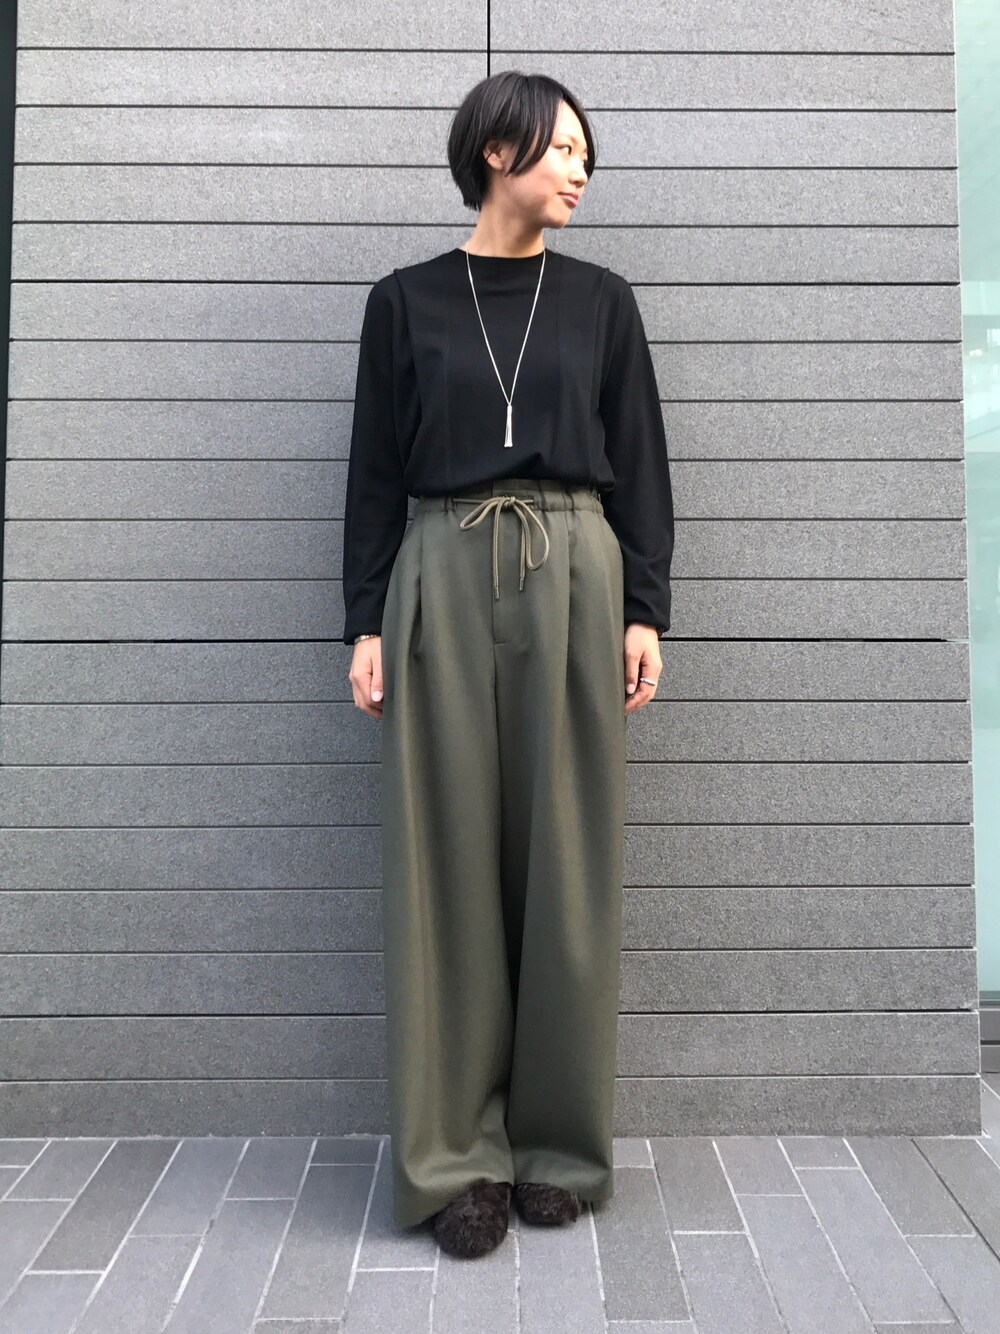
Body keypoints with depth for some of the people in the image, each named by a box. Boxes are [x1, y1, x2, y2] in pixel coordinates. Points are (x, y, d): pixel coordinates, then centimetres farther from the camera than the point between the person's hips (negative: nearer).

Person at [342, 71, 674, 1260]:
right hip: (442, 580, 0)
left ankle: (559, 1143, 17)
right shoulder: (406, 301, 11)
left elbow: (640, 467, 10)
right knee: (448, 862, -1)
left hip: (573, 577, 1)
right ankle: (457, 1153, 11)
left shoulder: (601, 301, 14)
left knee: (566, 859, 1)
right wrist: (365, 622, -1)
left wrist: (645, 612, 0)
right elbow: (375, 473, 7)